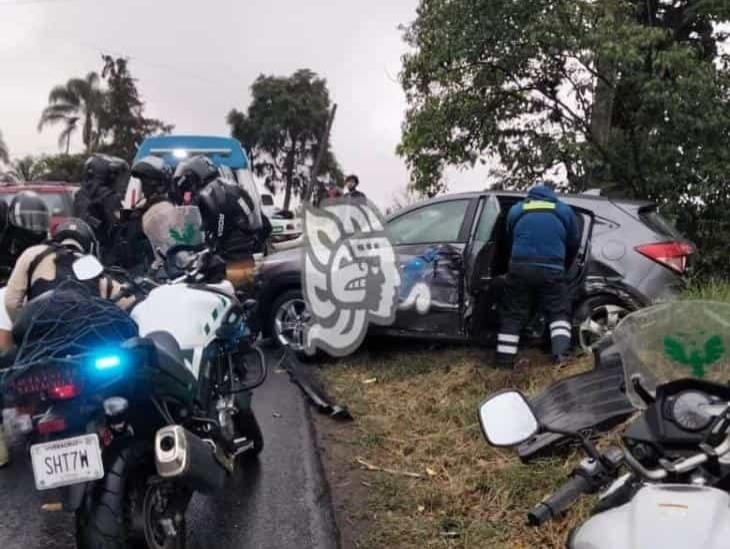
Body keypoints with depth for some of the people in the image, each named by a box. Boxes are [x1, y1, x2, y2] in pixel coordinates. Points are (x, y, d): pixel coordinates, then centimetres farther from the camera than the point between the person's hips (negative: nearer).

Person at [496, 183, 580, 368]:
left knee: (512, 315, 7)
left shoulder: (515, 210, 17)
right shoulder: (564, 210, 16)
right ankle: (560, 353, -11)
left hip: (519, 267, 1)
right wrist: (564, 267, 38)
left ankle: (504, 362, 5)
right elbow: (574, 244, 23)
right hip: (551, 270, -1)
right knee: (559, 312, 9)